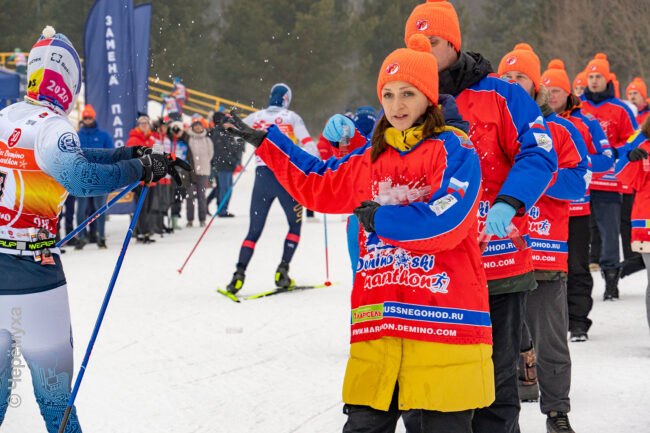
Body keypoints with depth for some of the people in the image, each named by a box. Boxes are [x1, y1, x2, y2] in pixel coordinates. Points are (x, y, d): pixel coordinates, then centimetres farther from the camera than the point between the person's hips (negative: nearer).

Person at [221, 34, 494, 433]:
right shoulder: (372, 160, 17)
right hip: (377, 323, 7)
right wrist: (265, 142, 34)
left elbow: (447, 220, -16)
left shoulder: (453, 149, -3)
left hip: (441, 322, -6)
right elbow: (317, 184, 32)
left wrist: (382, 219, -6)